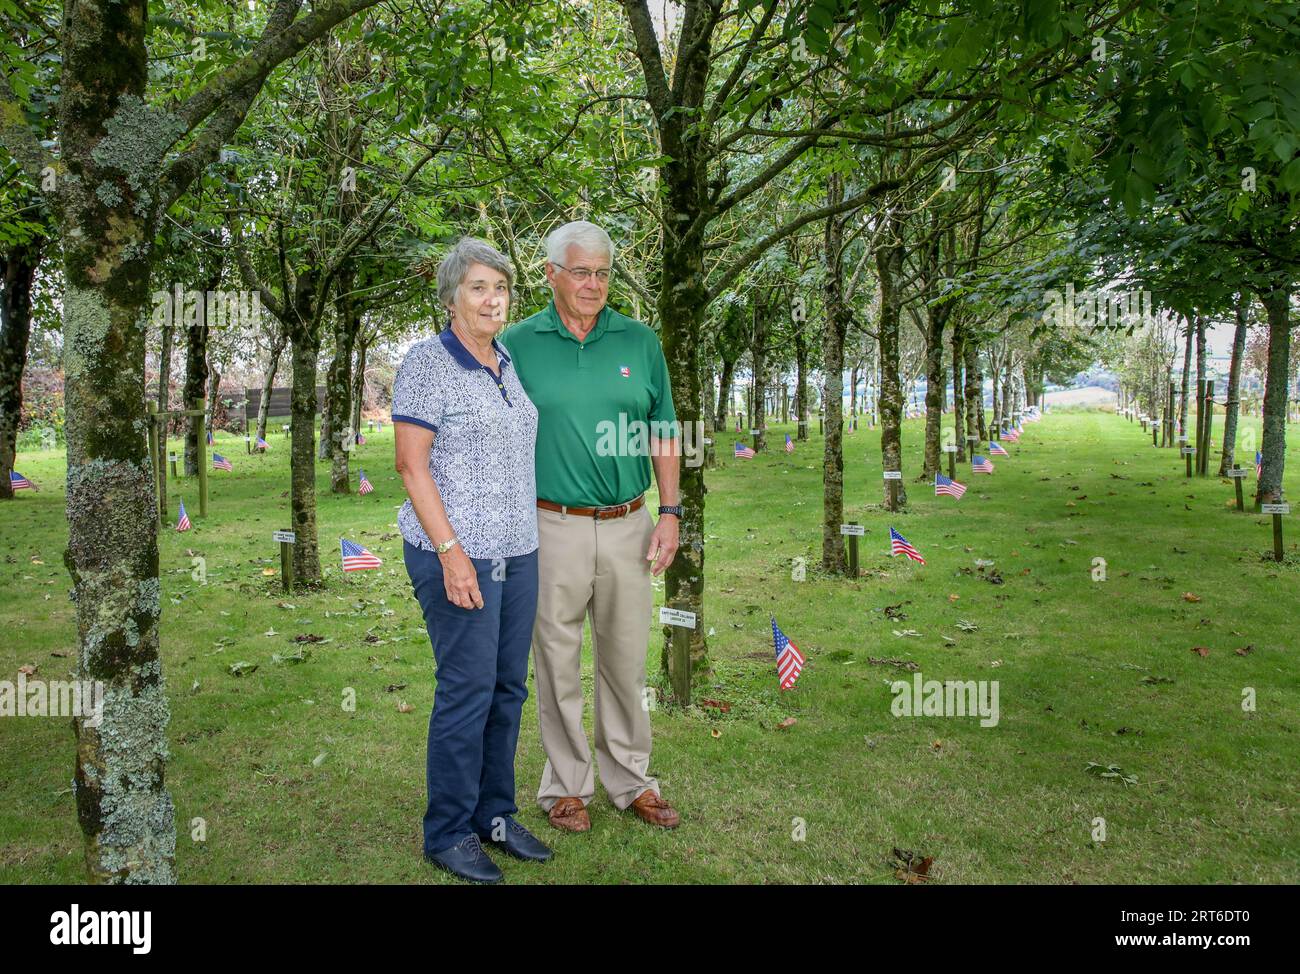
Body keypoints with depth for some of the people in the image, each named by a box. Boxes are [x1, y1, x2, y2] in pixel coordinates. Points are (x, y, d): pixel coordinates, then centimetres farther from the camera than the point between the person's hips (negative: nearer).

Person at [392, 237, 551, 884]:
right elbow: (411, 465, -14)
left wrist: (525, 539, 16)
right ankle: (448, 834, 13)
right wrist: (451, 552, -19)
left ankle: (495, 814, 26)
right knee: (467, 691, -3)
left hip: (517, 552, 8)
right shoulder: (428, 364, -9)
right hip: (458, 553, -7)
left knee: (508, 688, 12)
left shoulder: (506, 365, 14)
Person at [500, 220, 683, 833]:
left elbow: (664, 434, 9)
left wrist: (669, 513, 1)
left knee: (626, 661, 12)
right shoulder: (516, 345, 0)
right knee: (558, 665, 9)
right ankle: (567, 785, 25)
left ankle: (630, 781, 29)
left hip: (628, 527, 2)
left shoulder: (640, 342, 5)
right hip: (552, 529, -2)